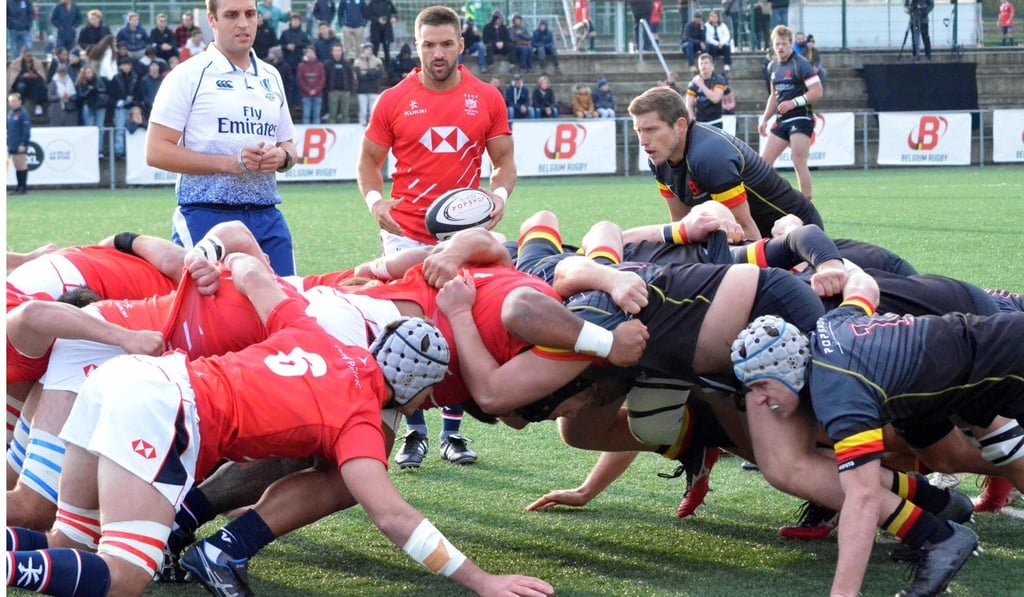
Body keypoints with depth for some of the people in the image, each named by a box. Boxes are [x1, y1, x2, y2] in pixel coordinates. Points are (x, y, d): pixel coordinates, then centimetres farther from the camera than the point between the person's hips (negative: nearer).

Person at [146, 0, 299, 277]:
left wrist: (282, 157, -2)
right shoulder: (188, 75, -2)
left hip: (267, 219, 5)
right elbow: (157, 151, -8)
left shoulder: (271, 78, 16)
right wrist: (229, 162, -16)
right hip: (206, 219, -5)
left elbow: (287, 145, 23)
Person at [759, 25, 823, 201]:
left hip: (801, 119, -8)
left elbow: (817, 92, -15)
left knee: (799, 162, -14)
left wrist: (794, 102, -23)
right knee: (764, 161, 3)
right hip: (782, 120, 8)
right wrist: (765, 119, 19)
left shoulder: (801, 64, -10)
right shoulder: (773, 66, 13)